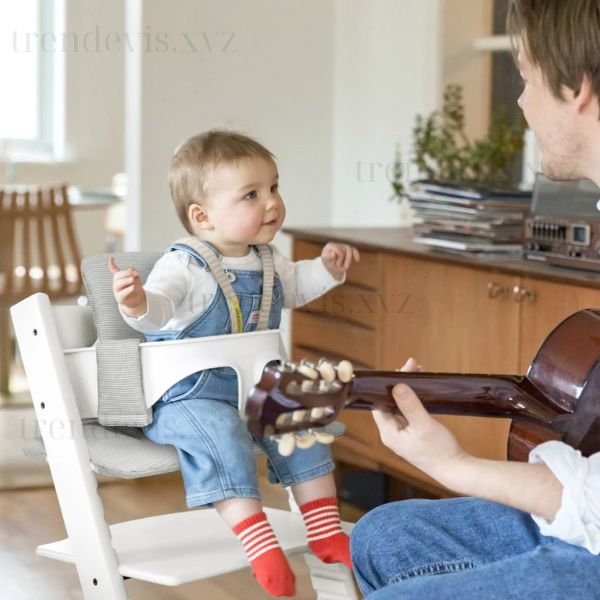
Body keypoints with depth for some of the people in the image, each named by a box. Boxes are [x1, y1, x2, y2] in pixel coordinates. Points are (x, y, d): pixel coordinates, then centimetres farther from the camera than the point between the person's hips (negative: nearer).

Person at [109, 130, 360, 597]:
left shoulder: (269, 261, 7)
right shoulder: (184, 266, -18)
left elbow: (294, 286, 31)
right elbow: (160, 306, -38)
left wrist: (327, 269, 17)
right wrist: (138, 304, -59)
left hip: (255, 385, 8)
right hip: (188, 395, -8)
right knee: (220, 433, -33)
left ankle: (325, 531, 10)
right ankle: (258, 541, -35)